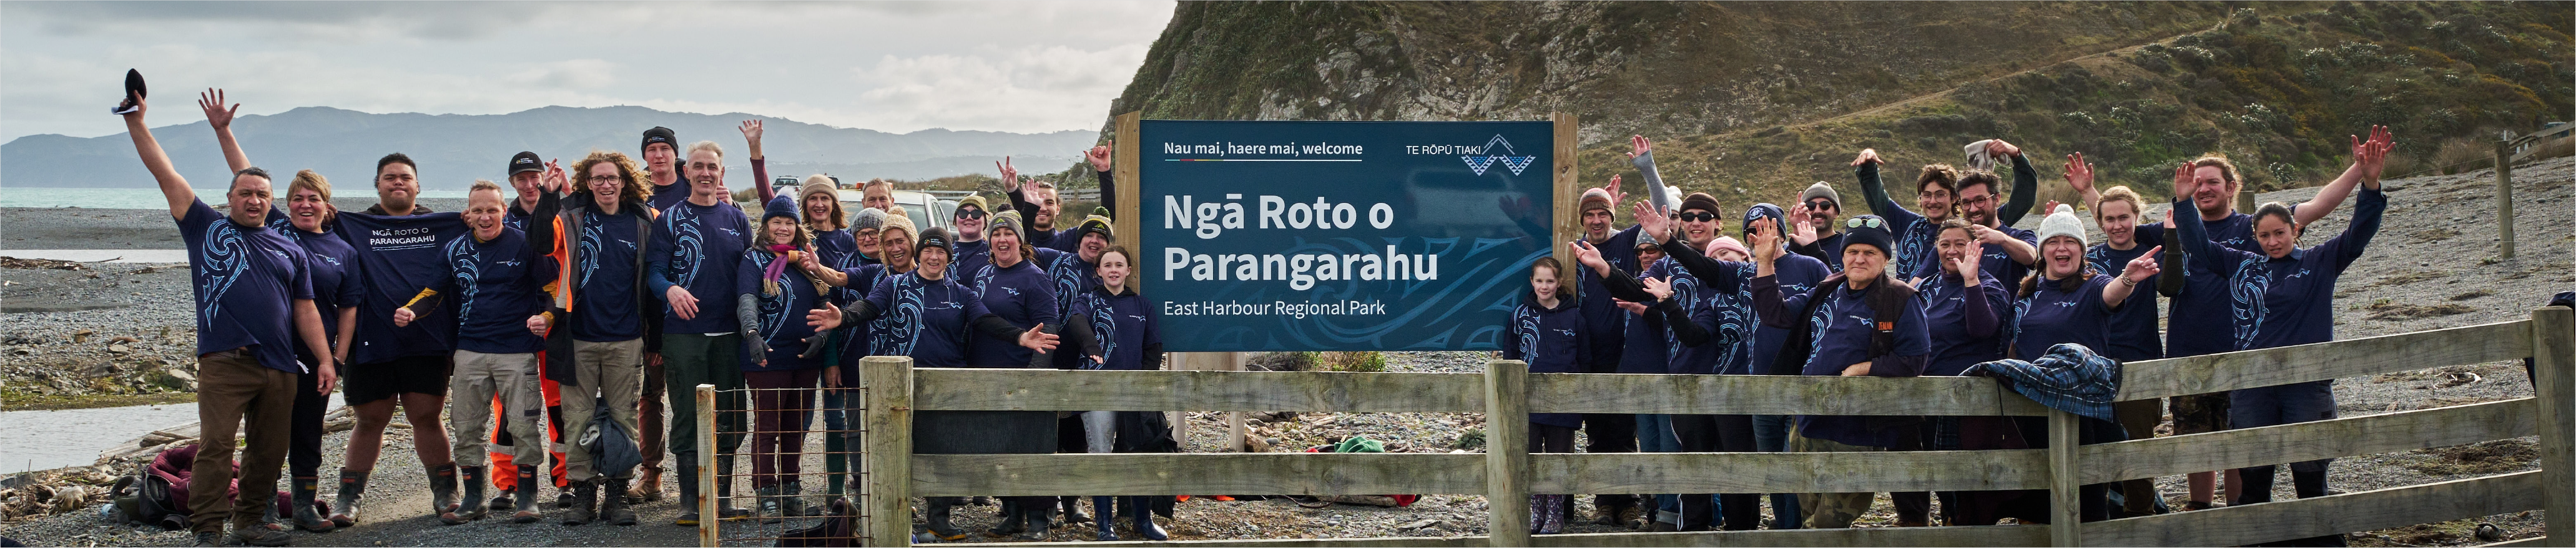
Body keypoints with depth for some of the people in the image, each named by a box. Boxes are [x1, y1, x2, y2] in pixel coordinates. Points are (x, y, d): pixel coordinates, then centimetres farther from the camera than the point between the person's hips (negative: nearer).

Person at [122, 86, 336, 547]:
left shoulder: (290, 251, 17)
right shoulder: (206, 228, 10)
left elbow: (306, 311, 16)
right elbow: (166, 176, 5)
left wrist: (326, 359, 7)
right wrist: (137, 124, -1)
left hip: (279, 367, 4)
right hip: (223, 361, -4)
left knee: (269, 450, 7)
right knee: (215, 445, -12)